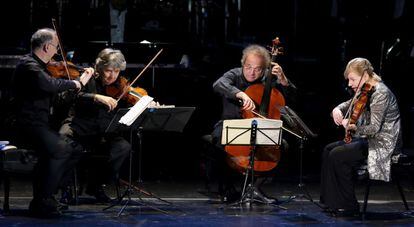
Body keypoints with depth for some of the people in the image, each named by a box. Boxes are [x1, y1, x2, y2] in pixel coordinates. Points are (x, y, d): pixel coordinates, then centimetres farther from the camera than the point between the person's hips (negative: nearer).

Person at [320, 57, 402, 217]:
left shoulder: (381, 93, -20)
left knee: (337, 156, -18)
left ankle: (349, 207, -9)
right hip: (369, 139, 10)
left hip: (383, 143, -10)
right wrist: (338, 109, 0)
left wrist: (353, 127, -35)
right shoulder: (365, 92, 8)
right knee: (328, 150, 3)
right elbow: (348, 105, 22)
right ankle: (332, 202, 4)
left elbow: (374, 127, -26)